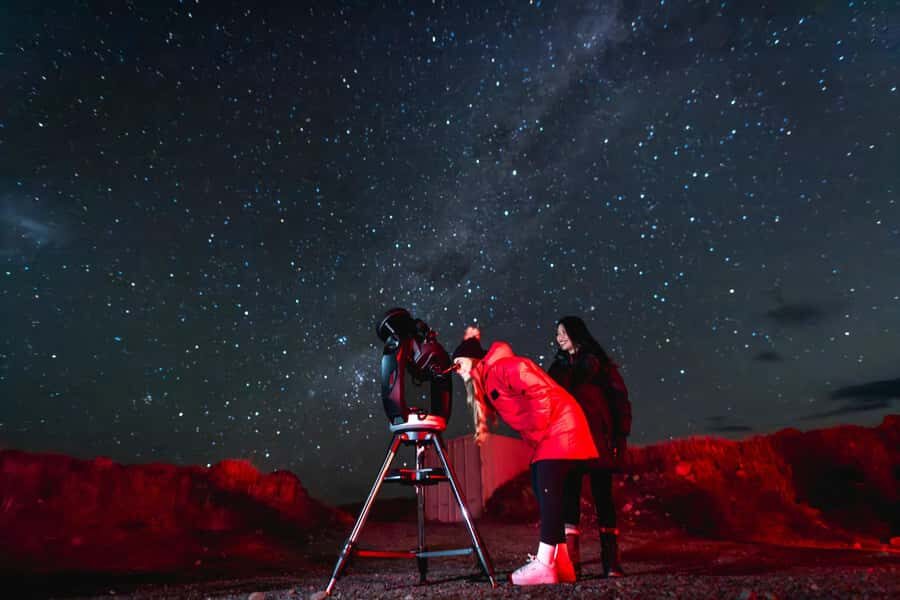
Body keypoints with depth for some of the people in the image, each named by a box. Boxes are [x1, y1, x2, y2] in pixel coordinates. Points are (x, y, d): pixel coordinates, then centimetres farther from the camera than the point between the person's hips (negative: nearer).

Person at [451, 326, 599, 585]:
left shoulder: (503, 367, -15)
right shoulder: (488, 382, 15)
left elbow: (541, 392, -22)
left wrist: (536, 433, -16)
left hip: (560, 429, -10)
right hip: (548, 436, 10)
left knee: (548, 492, -14)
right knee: (546, 494, 5)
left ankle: (544, 565, -14)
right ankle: (562, 564, 9)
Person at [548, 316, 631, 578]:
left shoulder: (598, 363, 5)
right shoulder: (558, 367, 18)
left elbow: (619, 399, 1)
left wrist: (620, 436, -8)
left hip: (598, 439, -3)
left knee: (602, 496, -2)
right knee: (569, 496, -1)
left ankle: (610, 560, 3)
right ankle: (570, 559, 2)